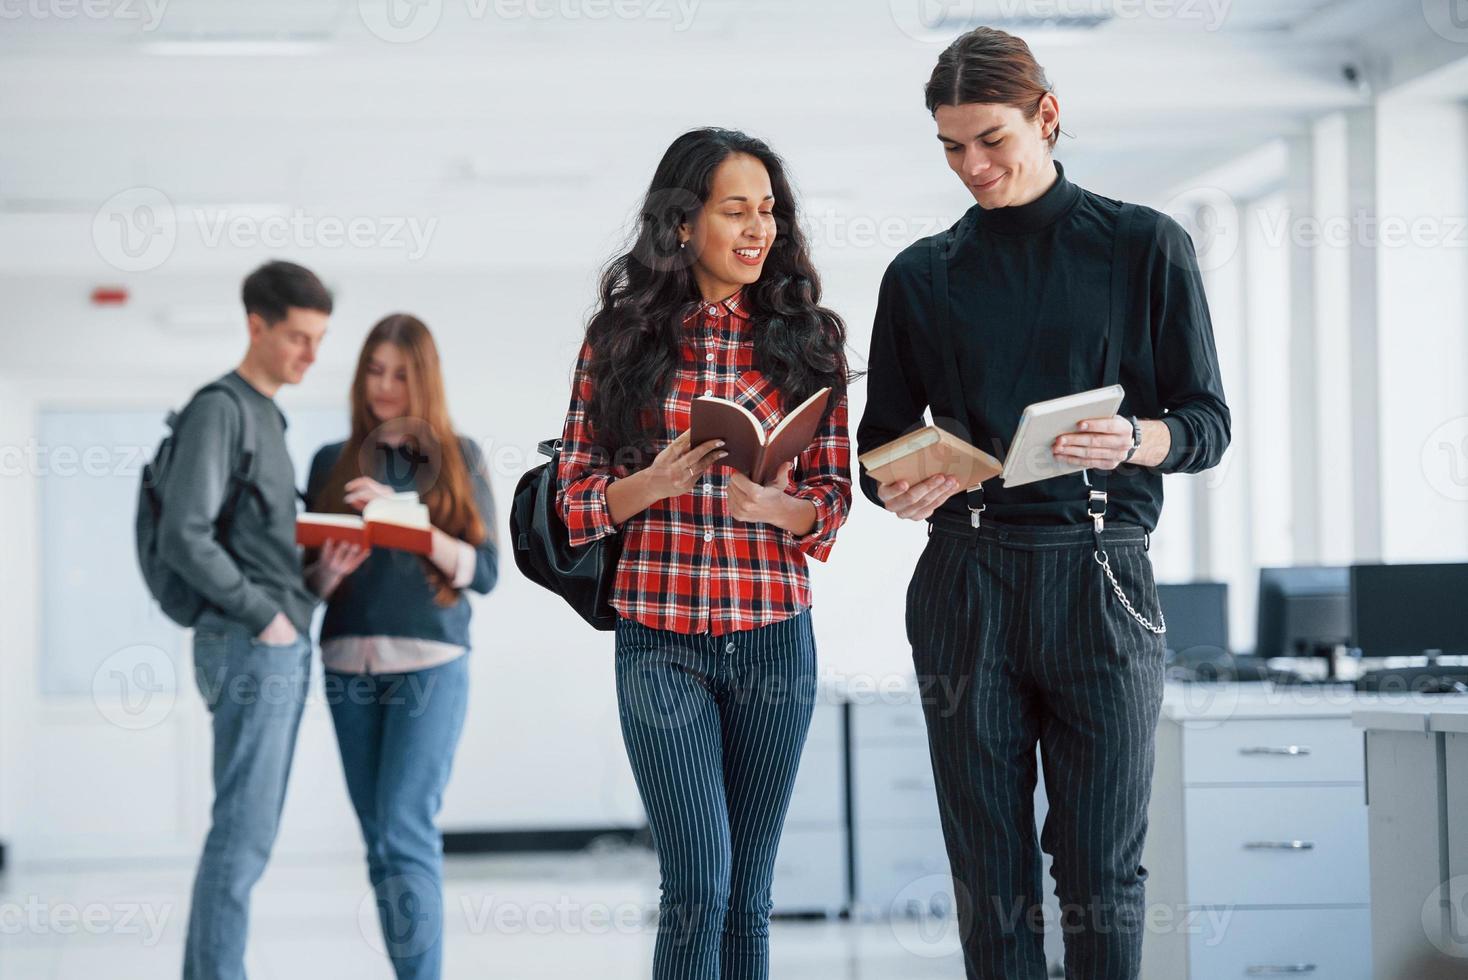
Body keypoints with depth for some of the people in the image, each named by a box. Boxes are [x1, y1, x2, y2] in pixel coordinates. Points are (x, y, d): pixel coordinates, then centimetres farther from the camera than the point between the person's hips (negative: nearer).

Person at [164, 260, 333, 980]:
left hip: (281, 648, 9)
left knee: (248, 834, 10)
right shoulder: (219, 409, -10)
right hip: (249, 649, -9)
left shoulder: (267, 417, 19)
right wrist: (265, 616, -15)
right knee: (244, 836, -10)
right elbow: (183, 536, -19)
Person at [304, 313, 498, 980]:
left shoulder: (457, 457, 5)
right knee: (380, 842, 3)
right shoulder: (331, 463, 12)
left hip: (430, 666, -3)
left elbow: (484, 571, -2)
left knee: (404, 833, -14)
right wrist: (329, 568, -11)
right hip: (349, 668, 3)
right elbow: (307, 577, 13)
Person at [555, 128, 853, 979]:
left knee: (748, 893, 7)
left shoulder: (805, 338, 6)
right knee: (700, 883, -10)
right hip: (661, 641, -2)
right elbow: (577, 495, 3)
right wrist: (656, 482, -16)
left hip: (774, 638, 2)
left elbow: (834, 498, 6)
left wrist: (776, 506, -16)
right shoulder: (623, 335, 2)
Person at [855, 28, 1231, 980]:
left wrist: (1132, 440, -18)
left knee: (1103, 876, -3)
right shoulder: (921, 276, 12)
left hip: (1101, 582, -2)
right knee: (990, 877, 1)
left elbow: (1207, 421, 4)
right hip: (966, 585, 2)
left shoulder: (1145, 247, 6)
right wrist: (897, 489, -9)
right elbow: (880, 443, 15)